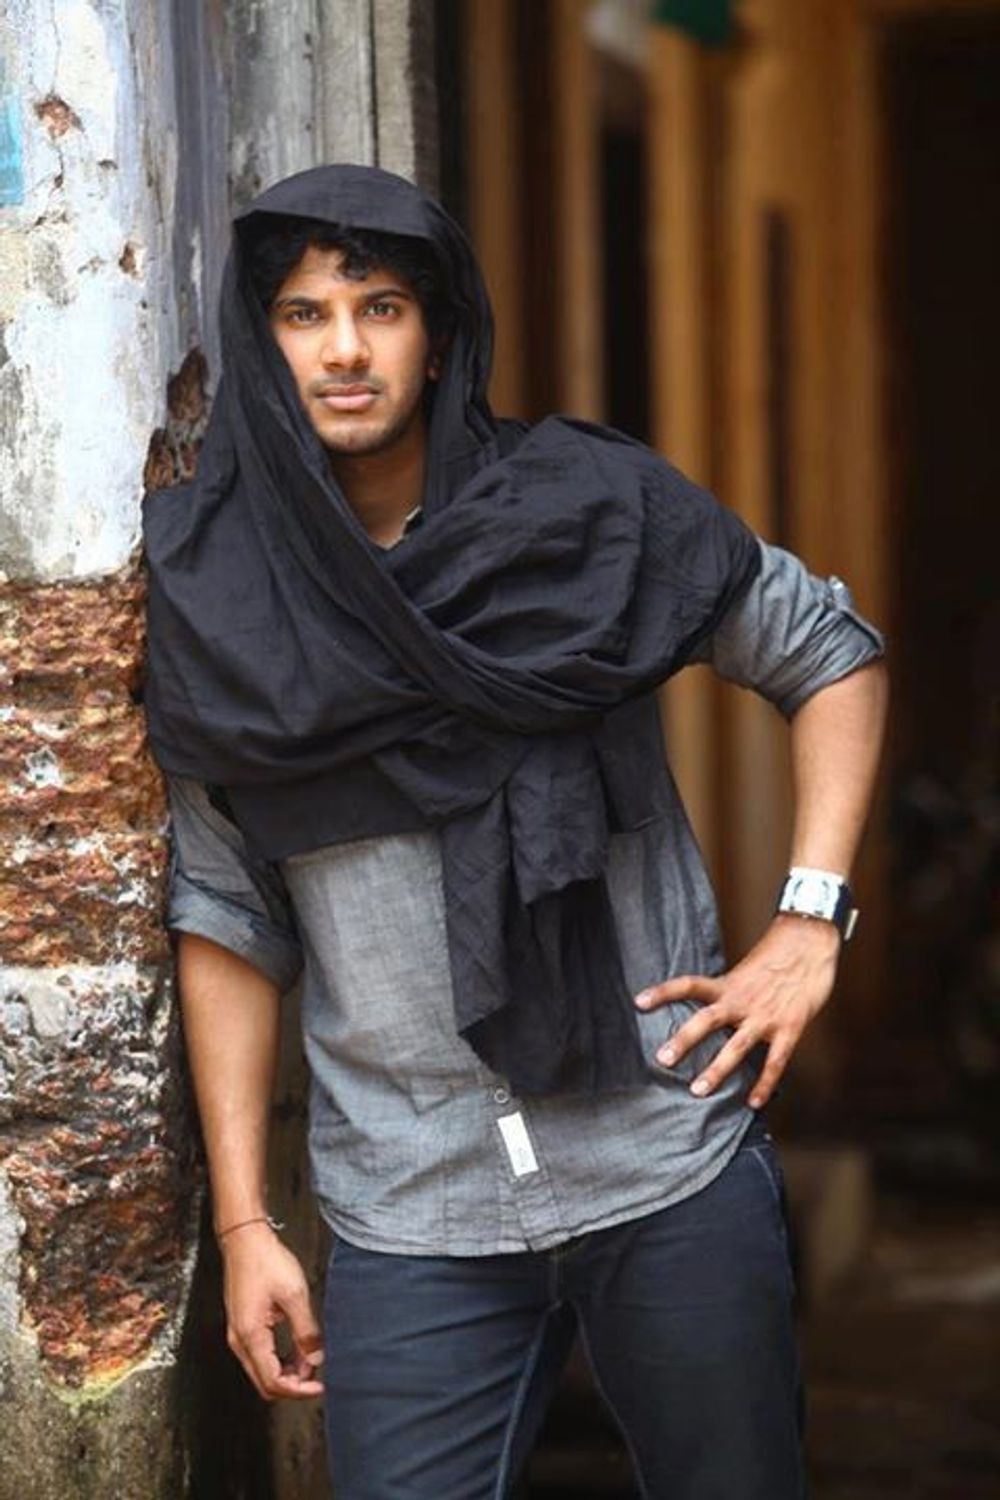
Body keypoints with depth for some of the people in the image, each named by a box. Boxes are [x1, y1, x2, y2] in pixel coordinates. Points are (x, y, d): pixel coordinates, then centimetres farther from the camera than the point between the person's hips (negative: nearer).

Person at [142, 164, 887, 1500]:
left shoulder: (593, 510, -4)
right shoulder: (217, 606, 0)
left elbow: (830, 654, 8)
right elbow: (229, 916, 4)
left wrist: (809, 926, -2)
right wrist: (243, 1221, 2)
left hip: (671, 1164, 0)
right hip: (409, 1215, 0)